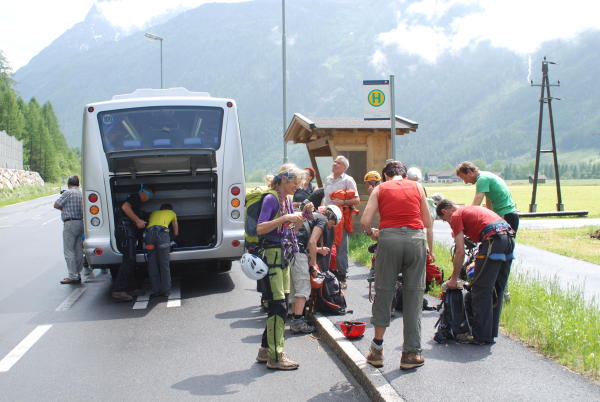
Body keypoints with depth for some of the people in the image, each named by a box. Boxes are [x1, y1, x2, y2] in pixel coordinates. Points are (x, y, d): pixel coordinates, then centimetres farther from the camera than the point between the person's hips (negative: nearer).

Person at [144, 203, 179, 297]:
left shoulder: (153, 213, 39)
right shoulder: (172, 213, 33)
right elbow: (176, 233, 40)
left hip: (149, 232, 2)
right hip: (162, 232, -2)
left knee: (152, 265, 7)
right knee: (164, 264, 3)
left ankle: (156, 290, 7)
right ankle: (165, 290, 2)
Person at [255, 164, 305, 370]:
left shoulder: (288, 199, 14)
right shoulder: (271, 199, -12)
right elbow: (260, 228, -21)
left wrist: (301, 218, 4)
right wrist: (285, 218, -24)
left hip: (284, 256, 9)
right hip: (272, 255, -9)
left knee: (280, 305, 12)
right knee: (278, 305, -8)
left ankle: (266, 350, 22)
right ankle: (275, 357, -1)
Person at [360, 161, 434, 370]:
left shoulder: (380, 189, 13)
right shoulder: (417, 187, 16)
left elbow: (365, 222, 2)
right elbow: (428, 223, 15)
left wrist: (372, 233, 22)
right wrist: (430, 248, 25)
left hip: (389, 238, -1)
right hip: (416, 238, 1)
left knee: (383, 292, 11)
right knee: (414, 296, 5)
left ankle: (377, 349, 15)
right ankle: (411, 354, 9)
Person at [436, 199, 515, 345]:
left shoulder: (456, 216, 7)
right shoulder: (472, 209, 32)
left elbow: (460, 252, 1)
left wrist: (454, 279, 9)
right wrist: (478, 263, 38)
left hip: (494, 238, -9)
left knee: (480, 290, 0)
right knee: (496, 290, 15)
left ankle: (480, 336, 3)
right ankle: (491, 333, 23)